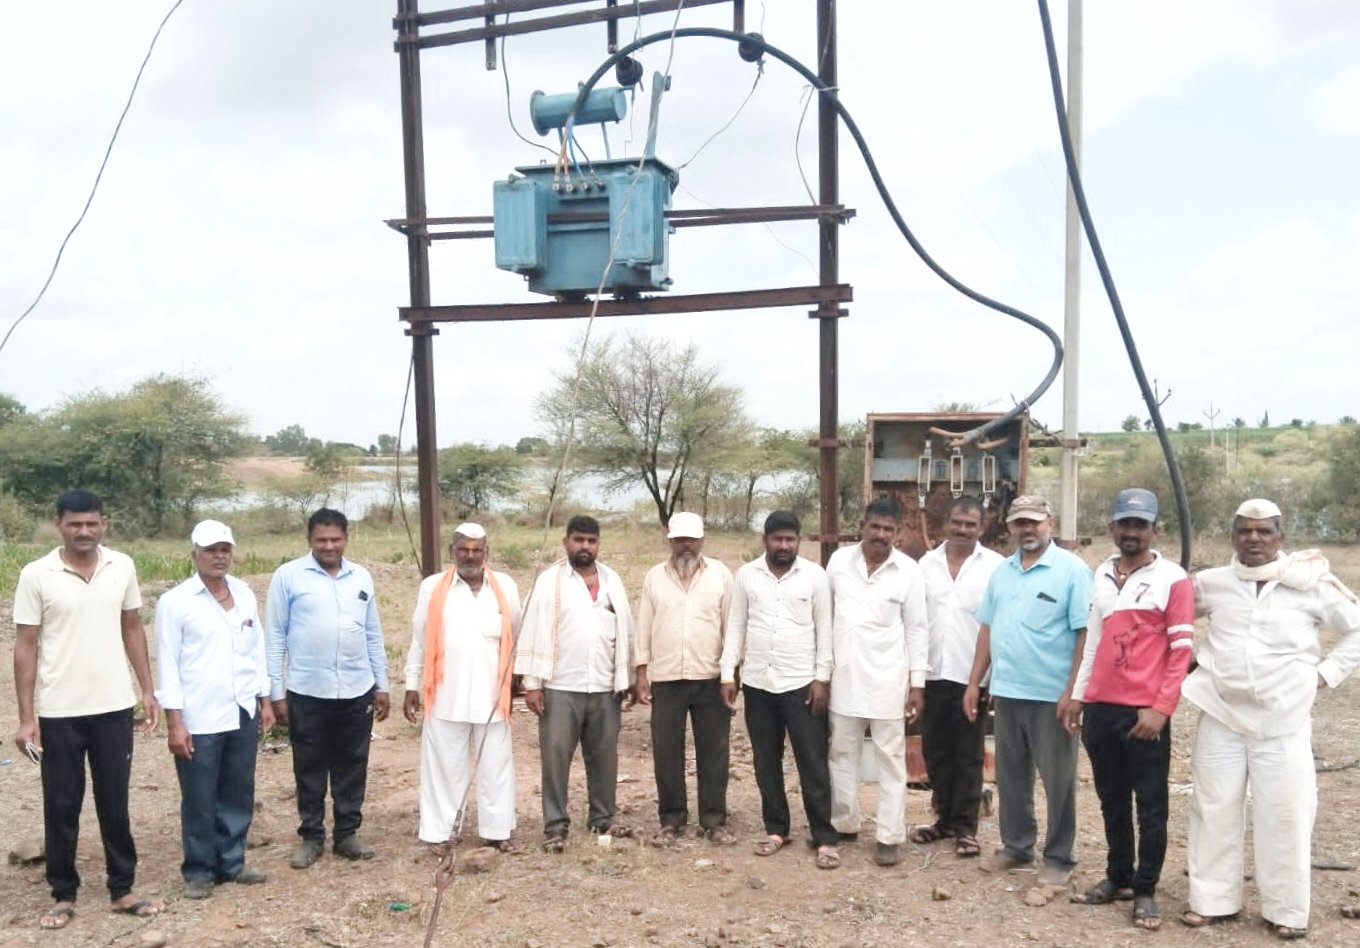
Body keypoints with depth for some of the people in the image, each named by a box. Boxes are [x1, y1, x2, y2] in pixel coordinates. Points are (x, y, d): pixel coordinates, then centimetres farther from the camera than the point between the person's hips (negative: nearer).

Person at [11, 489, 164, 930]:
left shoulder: (122, 567, -1)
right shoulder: (36, 575, -8)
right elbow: (26, 647, -6)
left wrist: (148, 690, 4)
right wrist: (26, 717, -8)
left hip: (114, 707, 2)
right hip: (58, 712, -2)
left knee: (114, 802, 11)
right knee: (61, 807, 10)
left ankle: (122, 890, 23)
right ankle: (63, 895, 25)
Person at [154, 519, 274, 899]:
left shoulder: (245, 594, 7)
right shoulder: (175, 602, -7)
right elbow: (168, 665, -8)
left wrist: (265, 700, 11)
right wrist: (175, 722, -11)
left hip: (243, 714, 5)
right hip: (199, 719, -4)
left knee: (238, 795, 13)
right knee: (200, 801, 6)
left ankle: (232, 863, 27)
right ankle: (199, 871, 21)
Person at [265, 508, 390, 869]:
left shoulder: (362, 577, 6)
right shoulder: (288, 576, -4)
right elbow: (274, 637, -3)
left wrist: (381, 685, 10)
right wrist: (275, 692, -5)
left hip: (356, 691, 3)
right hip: (306, 693, -3)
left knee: (352, 767, 11)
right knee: (310, 769, 9)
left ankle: (347, 834, 24)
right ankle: (311, 836, 24)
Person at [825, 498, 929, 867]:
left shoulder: (909, 571, -5)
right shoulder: (838, 560, 0)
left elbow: (916, 629, -2)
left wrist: (918, 683, -4)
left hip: (887, 677, -3)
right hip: (844, 675, 3)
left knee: (890, 758, 4)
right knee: (841, 753, 12)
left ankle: (889, 837, 12)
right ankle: (843, 824, 26)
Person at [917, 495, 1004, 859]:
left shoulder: (996, 566, -5)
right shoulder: (927, 563, 5)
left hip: (972, 677, -3)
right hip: (932, 674, 4)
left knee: (968, 756, 7)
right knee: (935, 752, 13)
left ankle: (965, 827, 17)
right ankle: (945, 817, 27)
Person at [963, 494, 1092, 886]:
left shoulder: (1072, 569, -8)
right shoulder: (1001, 572, 11)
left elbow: (1085, 634, -12)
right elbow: (987, 629, 13)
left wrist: (1073, 691, -17)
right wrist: (974, 682, 9)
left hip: (1052, 695, -6)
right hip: (1006, 692, 6)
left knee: (1058, 780, 6)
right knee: (1011, 776, 16)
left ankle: (1058, 858, 19)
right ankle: (1016, 845, 30)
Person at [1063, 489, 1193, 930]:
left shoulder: (1172, 578, -5)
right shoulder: (1102, 575, 12)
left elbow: (1181, 649, -8)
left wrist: (1160, 708, -13)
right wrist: (1078, 695, 14)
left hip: (1145, 711, -5)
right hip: (1100, 707, 5)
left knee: (1150, 805, 5)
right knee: (1111, 800, 14)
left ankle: (1146, 891, 16)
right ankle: (1118, 877, 27)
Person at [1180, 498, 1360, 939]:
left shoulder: (1311, 582, -3)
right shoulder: (1212, 582, 3)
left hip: (1283, 721, -2)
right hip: (1220, 716, 2)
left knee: (1285, 816, 4)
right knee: (1214, 810, 8)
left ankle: (1287, 910, 20)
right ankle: (1212, 900, 21)